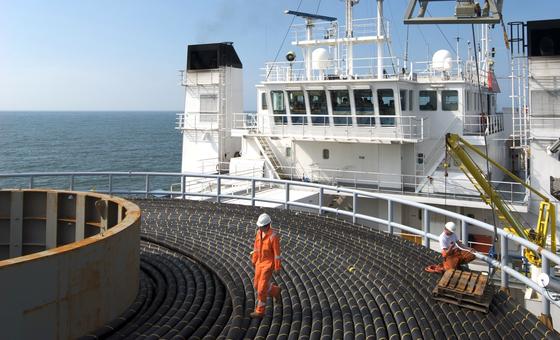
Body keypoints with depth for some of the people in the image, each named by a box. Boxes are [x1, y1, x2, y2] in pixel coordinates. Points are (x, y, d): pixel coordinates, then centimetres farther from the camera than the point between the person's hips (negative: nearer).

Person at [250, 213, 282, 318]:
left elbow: (277, 252, -19)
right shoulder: (259, 232, -1)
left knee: (262, 288, -4)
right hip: (260, 262, 8)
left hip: (269, 264, -8)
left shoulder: (274, 236, -25)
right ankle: (275, 291, 43)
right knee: (257, 285, 16)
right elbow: (256, 247, 11)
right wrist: (254, 261, 17)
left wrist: (277, 268, -14)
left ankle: (260, 311, 11)